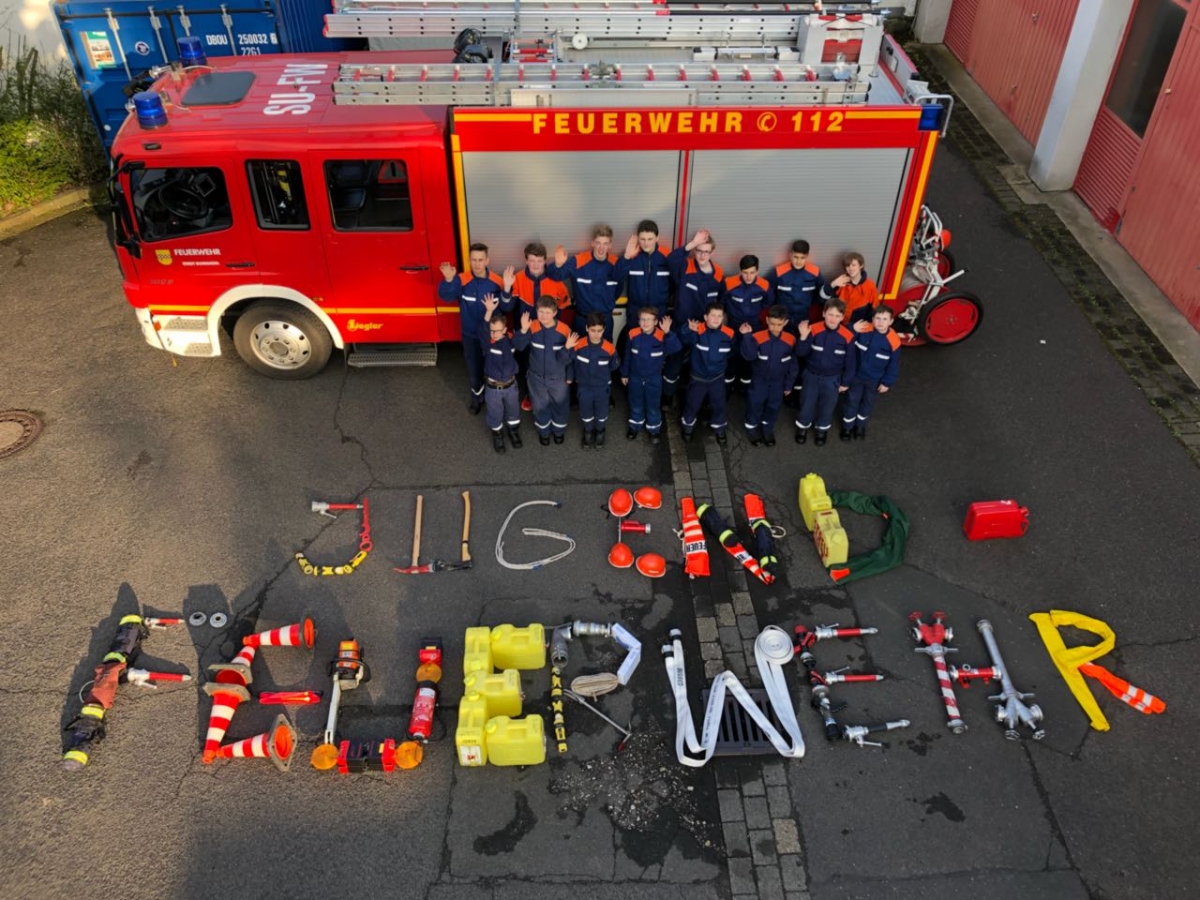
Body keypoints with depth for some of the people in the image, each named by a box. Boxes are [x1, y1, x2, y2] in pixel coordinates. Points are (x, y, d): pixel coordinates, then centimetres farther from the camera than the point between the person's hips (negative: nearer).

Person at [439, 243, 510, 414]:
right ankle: (477, 398, 42)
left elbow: (506, 308, -17)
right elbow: (445, 296, -33)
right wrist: (448, 280, -54)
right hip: (470, 334, 1)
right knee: (473, 369, 18)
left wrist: (507, 289, -35)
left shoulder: (496, 282, -15)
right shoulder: (461, 280, -18)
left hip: (492, 333, 0)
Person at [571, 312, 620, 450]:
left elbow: (615, 365, -3)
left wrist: (602, 371, 0)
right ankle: (588, 432, 48)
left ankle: (600, 432, 48)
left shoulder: (609, 348, -22)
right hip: (584, 386, 0)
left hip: (602, 387, 0)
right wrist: (581, 373, 0)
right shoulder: (579, 345, -23)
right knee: (586, 411, 20)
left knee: (601, 411, 21)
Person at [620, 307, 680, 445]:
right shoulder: (633, 334, -17)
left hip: (654, 379, -2)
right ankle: (635, 426, 46)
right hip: (635, 377, 2)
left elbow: (677, 348, -41)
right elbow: (627, 355, -3)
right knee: (635, 404, 22)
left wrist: (668, 333, -55)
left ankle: (654, 430, 37)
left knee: (653, 405, 16)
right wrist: (624, 374, 7)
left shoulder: (662, 337, -25)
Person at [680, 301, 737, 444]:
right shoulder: (697, 331, -26)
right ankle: (688, 427, 44)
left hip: (717, 377, 2)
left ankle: (719, 429, 44)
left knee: (719, 405, 18)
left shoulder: (728, 334, -14)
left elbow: (733, 352, 9)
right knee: (692, 404, 17)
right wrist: (689, 329, -64)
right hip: (698, 377, -2)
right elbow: (684, 339, -49)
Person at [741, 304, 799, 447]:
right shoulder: (758, 337, -23)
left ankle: (767, 430, 43)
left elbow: (793, 364, -4)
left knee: (773, 407, 19)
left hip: (778, 381, 2)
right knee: (755, 405, 13)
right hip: (759, 380, -2)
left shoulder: (790, 340, -15)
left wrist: (789, 384, 1)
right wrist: (747, 336, -42)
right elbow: (748, 356, -32)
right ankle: (751, 429, 38)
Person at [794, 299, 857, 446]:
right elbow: (801, 353, -16)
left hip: (832, 379, 0)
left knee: (827, 406, 18)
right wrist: (803, 337, -33)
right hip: (811, 375, 0)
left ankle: (822, 430, 44)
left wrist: (845, 382, 1)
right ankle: (802, 427, 42)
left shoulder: (847, 336, -18)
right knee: (807, 403, 16)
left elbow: (850, 362, -5)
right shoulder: (814, 330, -20)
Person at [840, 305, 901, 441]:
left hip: (875, 380, 0)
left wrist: (887, 382, -7)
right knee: (852, 401, 13)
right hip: (856, 375, 0)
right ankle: (847, 426, 34)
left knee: (868, 403, 21)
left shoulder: (894, 341, -22)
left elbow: (894, 364, -11)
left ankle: (860, 425, 45)